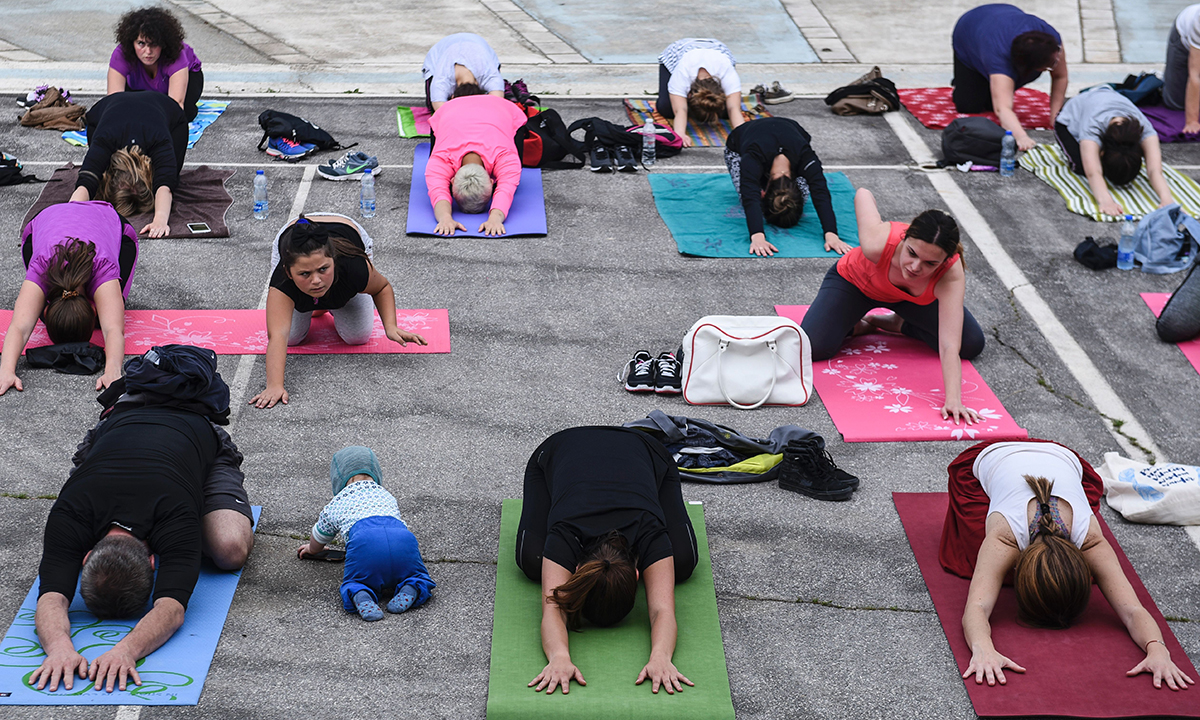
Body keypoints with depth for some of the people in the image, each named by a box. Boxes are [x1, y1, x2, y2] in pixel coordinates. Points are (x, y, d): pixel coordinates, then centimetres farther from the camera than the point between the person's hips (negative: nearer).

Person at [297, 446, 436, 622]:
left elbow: (315, 547, 52)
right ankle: (410, 590, -11)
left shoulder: (334, 506, 35)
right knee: (418, 577, 25)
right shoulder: (387, 496, 42)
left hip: (364, 540, -2)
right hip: (403, 537, 2)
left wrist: (311, 548, 78)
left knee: (353, 585, 16)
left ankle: (360, 597, -20)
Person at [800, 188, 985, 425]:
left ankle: (898, 323, 15)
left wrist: (953, 400, -58)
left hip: (908, 298, 2)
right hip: (854, 282, -2)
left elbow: (949, 347, -45)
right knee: (812, 347, -23)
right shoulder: (878, 242, -44)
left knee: (972, 345, -7)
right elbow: (863, 194, -23)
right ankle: (856, 324, 11)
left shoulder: (951, 275, -41)